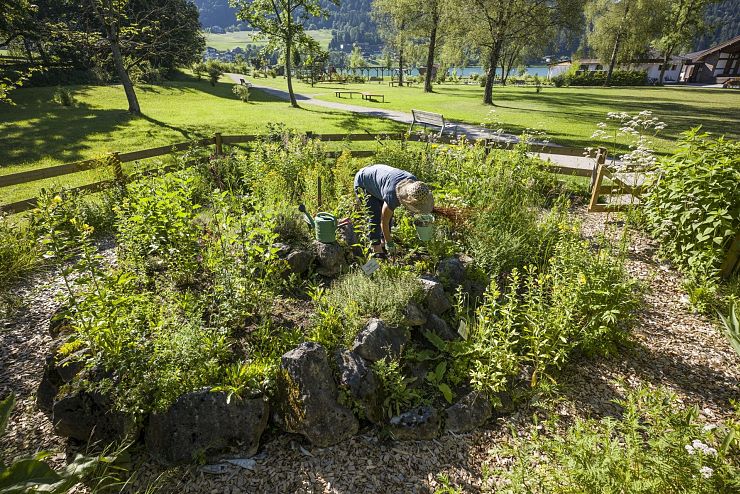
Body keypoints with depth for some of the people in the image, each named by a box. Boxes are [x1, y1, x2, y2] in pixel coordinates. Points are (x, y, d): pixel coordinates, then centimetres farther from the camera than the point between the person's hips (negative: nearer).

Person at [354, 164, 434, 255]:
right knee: (376, 217, -14)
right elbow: (384, 222, -27)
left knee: (389, 215, 4)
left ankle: (383, 242, 18)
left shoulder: (414, 182, -23)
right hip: (363, 183, -7)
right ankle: (376, 249, -2)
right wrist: (389, 244, -16)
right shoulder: (392, 196, -41)